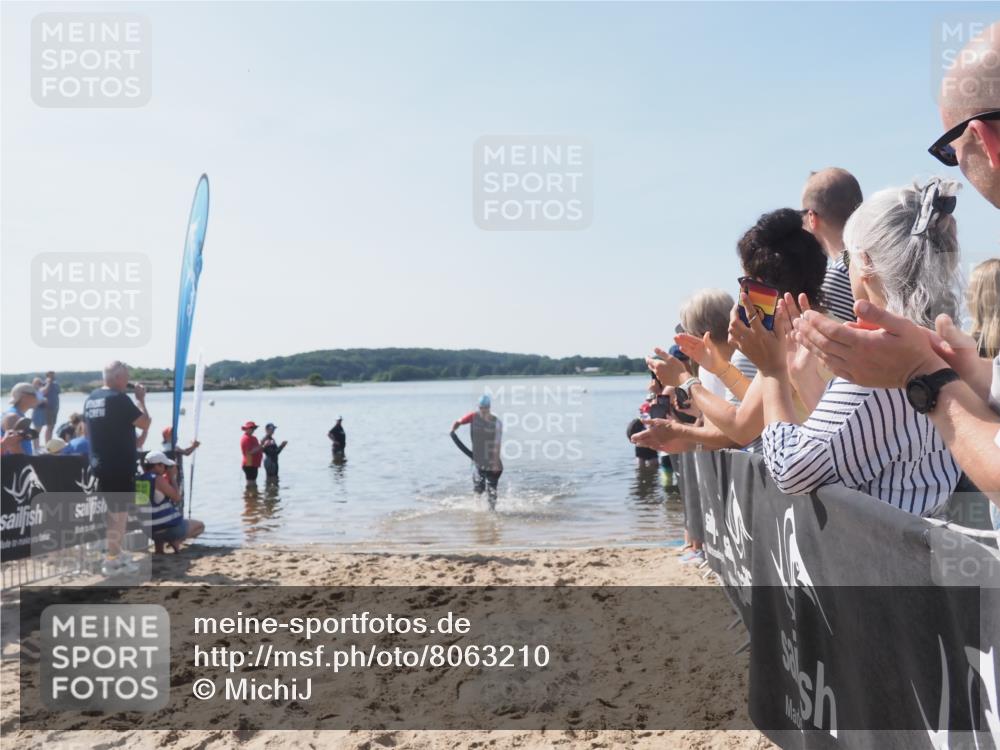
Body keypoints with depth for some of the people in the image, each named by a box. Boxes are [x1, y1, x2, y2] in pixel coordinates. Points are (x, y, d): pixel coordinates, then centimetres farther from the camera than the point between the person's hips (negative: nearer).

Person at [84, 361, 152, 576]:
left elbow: (88, 431, 17)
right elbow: (145, 423, -15)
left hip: (99, 464, 9)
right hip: (120, 466, -9)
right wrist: (141, 399, -4)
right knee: (119, 512, 0)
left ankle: (116, 554, 28)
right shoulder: (119, 398, -17)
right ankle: (112, 561, 5)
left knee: (112, 511, 19)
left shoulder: (91, 399, 10)